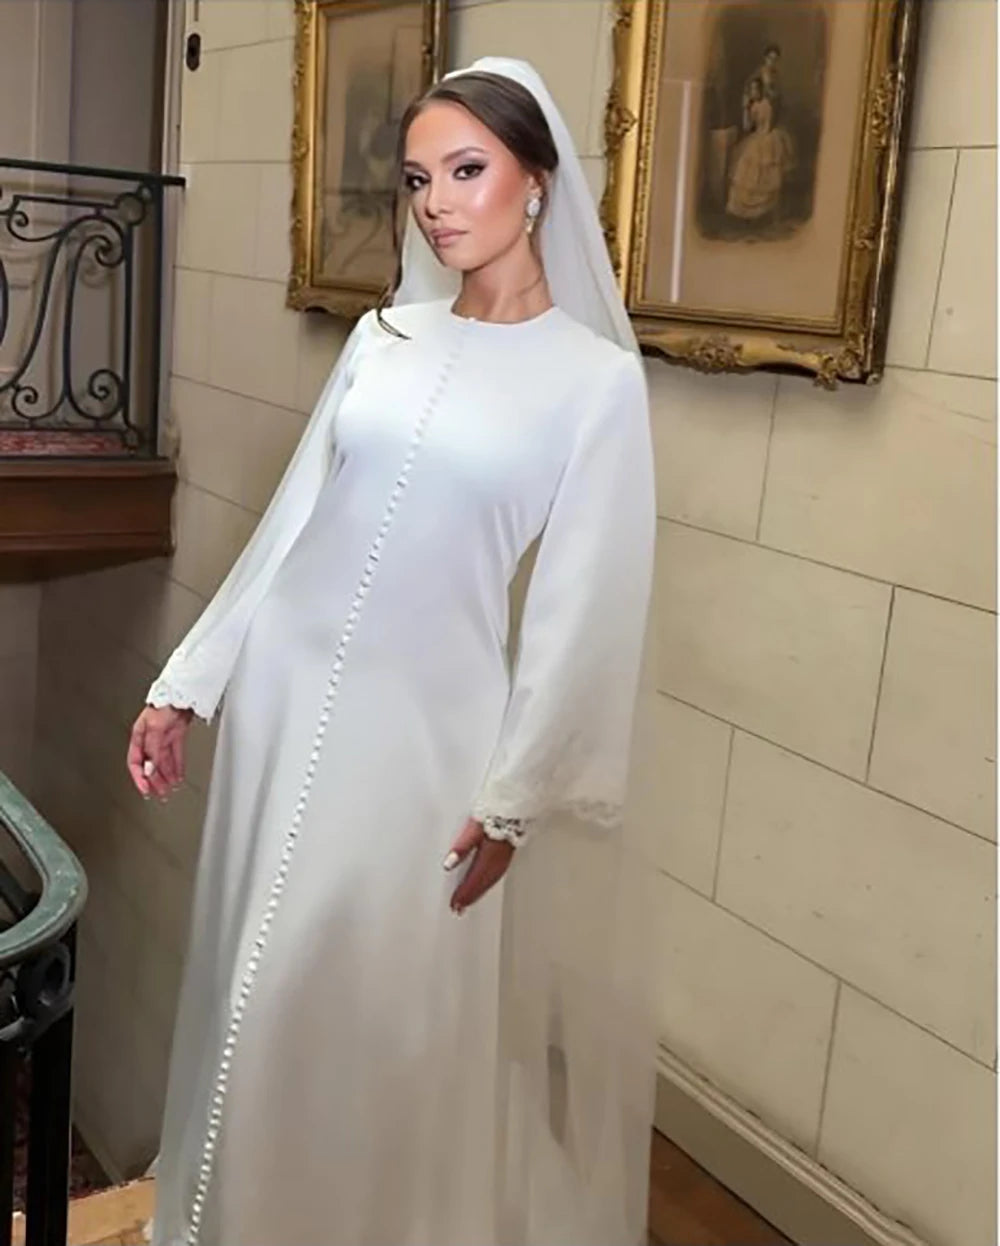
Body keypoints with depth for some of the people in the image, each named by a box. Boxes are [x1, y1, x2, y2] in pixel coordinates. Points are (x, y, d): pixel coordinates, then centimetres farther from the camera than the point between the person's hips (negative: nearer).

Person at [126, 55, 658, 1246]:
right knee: (266, 989, 15)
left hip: (428, 719, -4)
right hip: (287, 693, 5)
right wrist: (184, 680, 8)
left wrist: (515, 794, -10)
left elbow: (577, 609, -8)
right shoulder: (384, 334, 6)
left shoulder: (597, 376, -6)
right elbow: (292, 518, 9)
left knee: (400, 1013, 4)